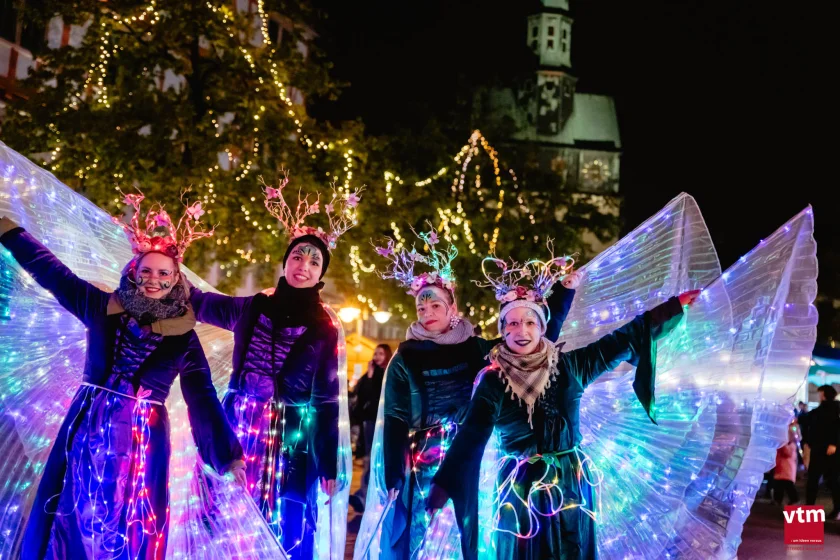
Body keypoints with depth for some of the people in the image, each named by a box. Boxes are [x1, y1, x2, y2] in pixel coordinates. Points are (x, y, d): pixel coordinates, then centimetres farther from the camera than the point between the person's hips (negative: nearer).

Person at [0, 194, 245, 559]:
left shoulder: (184, 337, -1)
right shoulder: (103, 308, 2)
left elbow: (203, 401, 1)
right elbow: (51, 272, 10)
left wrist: (228, 455, -2)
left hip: (142, 443, -1)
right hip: (86, 433, 1)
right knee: (71, 527, 7)